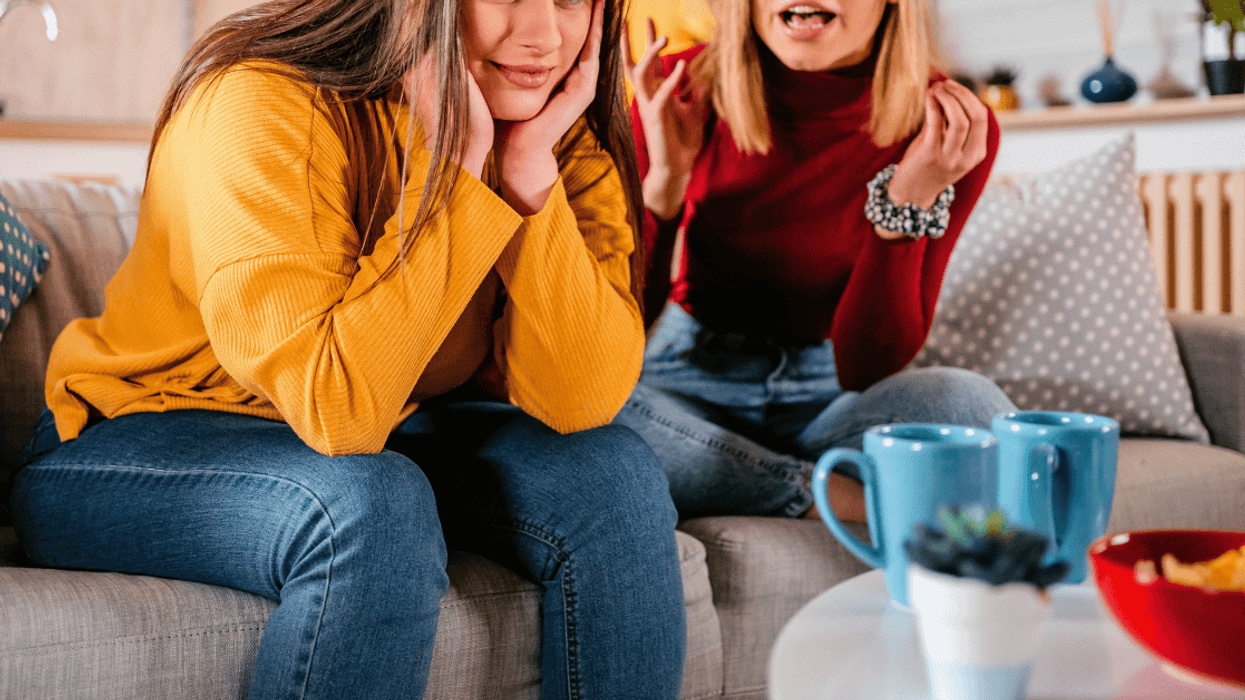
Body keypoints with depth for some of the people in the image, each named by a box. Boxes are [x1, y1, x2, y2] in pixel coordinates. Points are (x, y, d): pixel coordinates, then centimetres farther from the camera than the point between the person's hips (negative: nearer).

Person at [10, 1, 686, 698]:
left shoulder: (566, 132, -8)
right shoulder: (262, 107, -25)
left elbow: (580, 402, -18)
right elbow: (338, 408, -34)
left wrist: (531, 164, -25)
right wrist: (454, 161, -32)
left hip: (384, 436, 5)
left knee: (613, 477, -16)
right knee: (374, 508, -34)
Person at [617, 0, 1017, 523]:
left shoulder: (951, 127, -13)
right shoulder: (681, 92, -11)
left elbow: (864, 372, -13)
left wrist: (907, 204, -25)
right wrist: (664, 179, -23)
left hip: (830, 400, 0)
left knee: (972, 404, -32)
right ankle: (829, 498, -21)